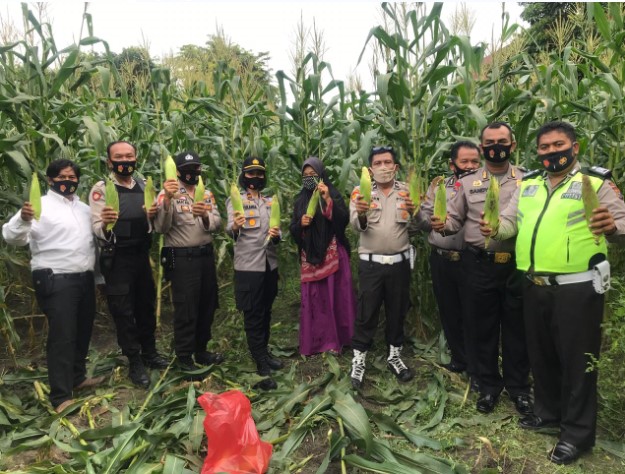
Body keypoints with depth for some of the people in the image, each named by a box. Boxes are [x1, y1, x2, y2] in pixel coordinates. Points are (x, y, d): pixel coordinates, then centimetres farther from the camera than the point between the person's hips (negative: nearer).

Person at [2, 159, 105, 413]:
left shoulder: (84, 208, 16)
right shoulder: (41, 206, -6)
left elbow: (96, 238, 22)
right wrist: (23, 219, -39)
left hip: (84, 278, 7)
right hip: (56, 280, -7)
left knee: (83, 331, 17)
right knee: (62, 336, -5)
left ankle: (78, 376, 35)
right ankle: (61, 396, 4)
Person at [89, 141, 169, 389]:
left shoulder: (144, 187, 7)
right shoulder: (101, 189, -8)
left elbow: (157, 226, 9)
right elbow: (97, 228, -17)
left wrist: (154, 215, -13)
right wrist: (105, 224, -39)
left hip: (142, 255, 5)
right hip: (117, 259, -5)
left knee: (146, 305, 16)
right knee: (123, 311, 4)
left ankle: (149, 352, 33)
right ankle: (135, 363, 17)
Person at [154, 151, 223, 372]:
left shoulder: (207, 194, 11)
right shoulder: (168, 193, -5)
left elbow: (216, 224, 0)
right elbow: (161, 227, -16)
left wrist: (205, 216, -22)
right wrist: (167, 199, -29)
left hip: (206, 256, 6)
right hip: (181, 259, -6)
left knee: (207, 306, 14)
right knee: (186, 310, 0)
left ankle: (201, 350, 31)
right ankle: (184, 357, 16)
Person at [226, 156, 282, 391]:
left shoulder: (270, 202, 13)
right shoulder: (235, 200, -3)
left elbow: (276, 235, 10)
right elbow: (231, 230, -20)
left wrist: (277, 235, -14)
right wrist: (235, 226, -44)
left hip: (270, 264, 5)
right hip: (248, 266, -5)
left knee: (265, 313, 16)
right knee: (252, 316, -2)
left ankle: (264, 353, 32)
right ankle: (262, 368, 2)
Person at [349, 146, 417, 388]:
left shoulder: (407, 191, 4)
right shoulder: (362, 192, -1)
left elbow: (415, 227, -3)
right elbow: (357, 225, -16)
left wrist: (414, 213, -26)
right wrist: (361, 214, -40)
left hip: (400, 262, 2)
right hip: (371, 263, -2)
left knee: (397, 311, 13)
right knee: (366, 313, 4)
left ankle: (394, 356, 31)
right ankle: (358, 360, 18)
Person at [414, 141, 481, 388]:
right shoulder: (438, 186, 8)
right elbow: (426, 223, 7)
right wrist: (416, 211, -12)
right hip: (440, 259, 4)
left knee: (471, 315, 5)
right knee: (448, 312, 16)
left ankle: (476, 370, 21)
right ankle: (459, 359, 36)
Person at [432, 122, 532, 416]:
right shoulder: (467, 183, 7)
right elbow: (454, 218, 5)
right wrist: (441, 224, -16)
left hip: (517, 264, 0)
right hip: (480, 265, 1)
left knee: (516, 327, 11)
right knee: (484, 327, 11)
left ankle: (518, 386, 30)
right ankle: (489, 385, 29)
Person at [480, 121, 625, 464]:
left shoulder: (596, 181, -4)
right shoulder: (528, 184, 11)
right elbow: (510, 220, 12)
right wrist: (495, 230, -10)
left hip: (576, 288, -5)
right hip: (535, 287, 6)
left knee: (576, 358, 5)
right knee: (541, 353, 19)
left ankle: (578, 431, 22)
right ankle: (548, 410, 39)